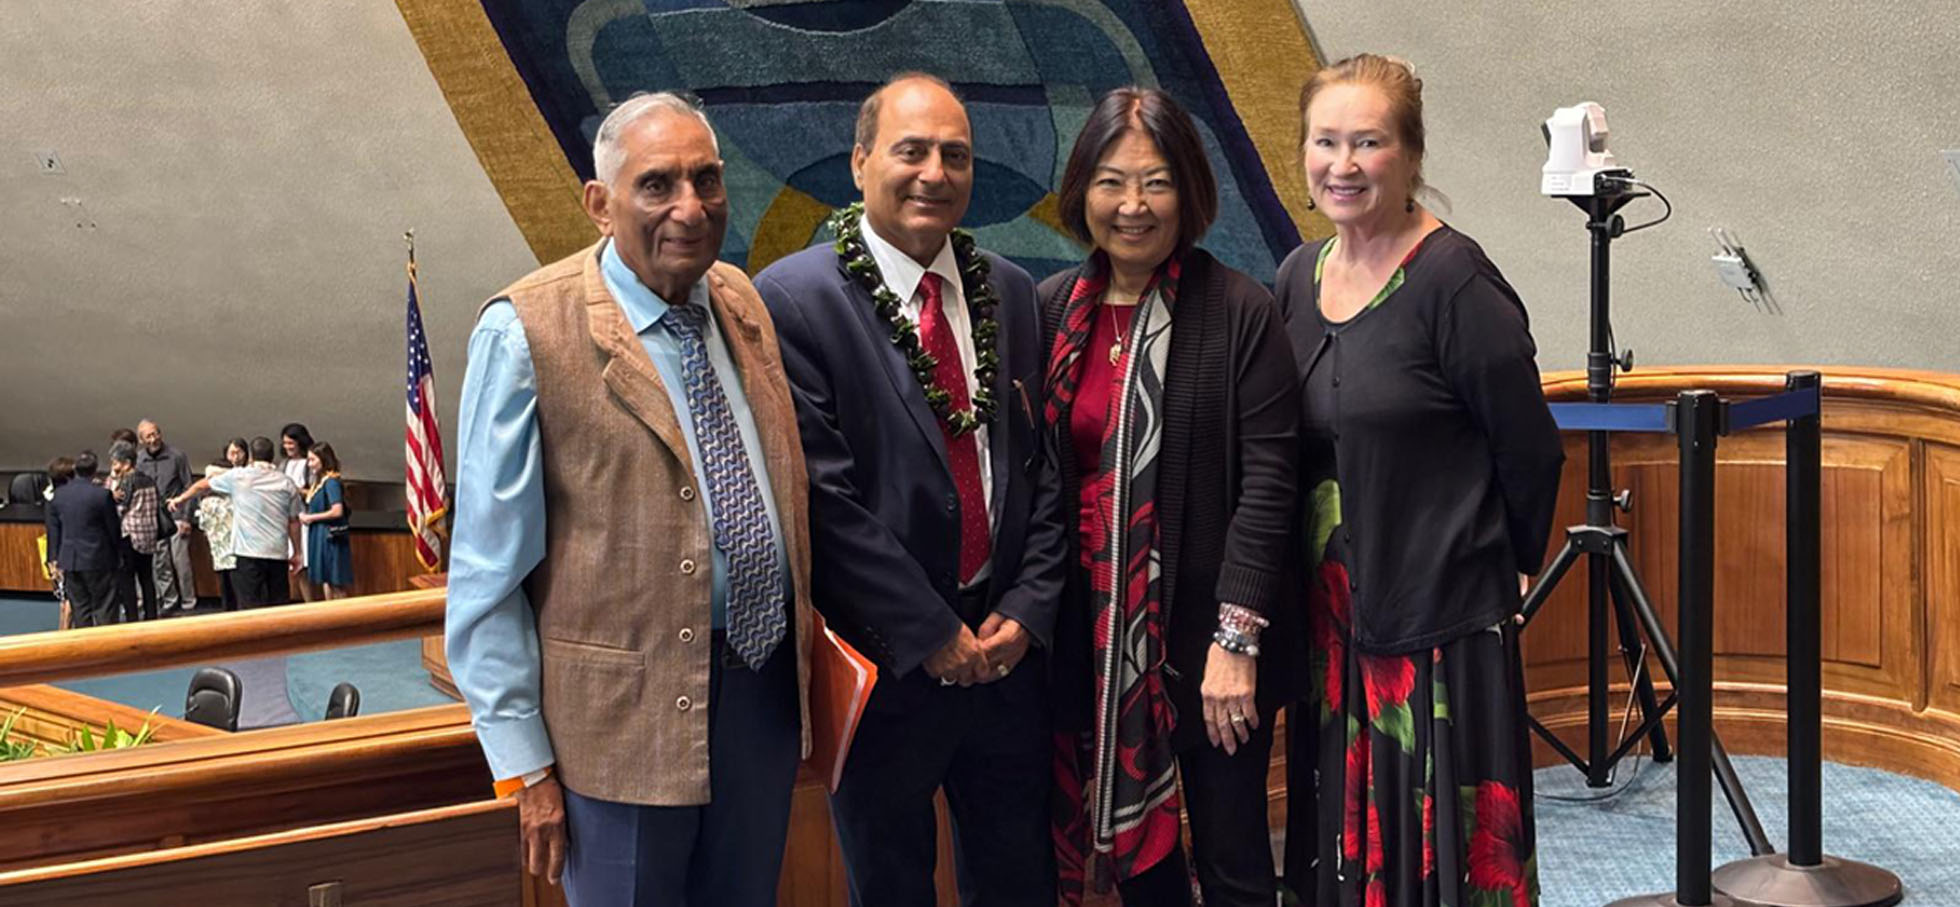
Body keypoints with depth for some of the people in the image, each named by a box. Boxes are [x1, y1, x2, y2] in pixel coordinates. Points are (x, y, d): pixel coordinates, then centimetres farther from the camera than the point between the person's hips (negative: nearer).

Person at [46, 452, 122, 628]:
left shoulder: (58, 495, 2)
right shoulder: (102, 495, -14)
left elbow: (53, 529, 9)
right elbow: (113, 528, -6)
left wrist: (53, 557, 17)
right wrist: (118, 555, 8)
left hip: (69, 560, 5)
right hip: (98, 560, -5)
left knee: (80, 608, 11)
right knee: (104, 608, 2)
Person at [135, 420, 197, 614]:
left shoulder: (177, 456, -4)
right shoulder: (138, 460, 3)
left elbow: (188, 487, -1)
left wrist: (186, 518, -6)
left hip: (176, 517, -3)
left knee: (181, 561, -3)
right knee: (160, 564, 5)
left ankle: (189, 603, 6)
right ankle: (169, 602, 16)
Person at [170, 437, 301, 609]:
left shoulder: (238, 477, 2)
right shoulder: (286, 483, 7)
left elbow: (203, 485, 17)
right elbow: (294, 521, 8)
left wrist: (181, 498, 35)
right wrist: (296, 553, 17)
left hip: (248, 551, -3)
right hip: (278, 554, 3)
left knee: (250, 605, -4)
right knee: (279, 606, 8)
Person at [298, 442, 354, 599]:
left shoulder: (331, 482, -15)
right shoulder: (319, 481, 12)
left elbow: (337, 511, -22)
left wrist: (311, 517, -14)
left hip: (331, 537, -9)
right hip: (320, 536, 9)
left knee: (337, 584, -2)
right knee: (326, 582, 13)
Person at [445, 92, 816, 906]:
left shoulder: (743, 302, 5)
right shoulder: (528, 333, -14)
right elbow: (488, 574, -12)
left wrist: (805, 658, 12)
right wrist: (524, 765, -12)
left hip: (769, 692, 6)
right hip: (627, 714, -5)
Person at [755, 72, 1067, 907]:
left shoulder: (1010, 293, 7)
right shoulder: (791, 299, -11)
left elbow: (1043, 463, 8)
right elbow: (822, 493, -15)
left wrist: (1026, 609, -4)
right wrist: (931, 635, -14)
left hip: (1008, 647, 5)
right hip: (883, 663, -4)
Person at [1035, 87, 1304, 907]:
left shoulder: (1238, 311, -9)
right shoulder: (1053, 308, 4)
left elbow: (1268, 482, -13)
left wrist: (1236, 638, -18)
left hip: (1203, 625, -4)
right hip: (1090, 627, 4)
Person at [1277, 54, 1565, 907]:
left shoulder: (1452, 279, -15)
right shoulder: (1298, 276, 6)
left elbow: (1529, 452, -9)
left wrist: (1499, 559, 3)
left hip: (1441, 620, -6)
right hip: (1332, 618, 6)